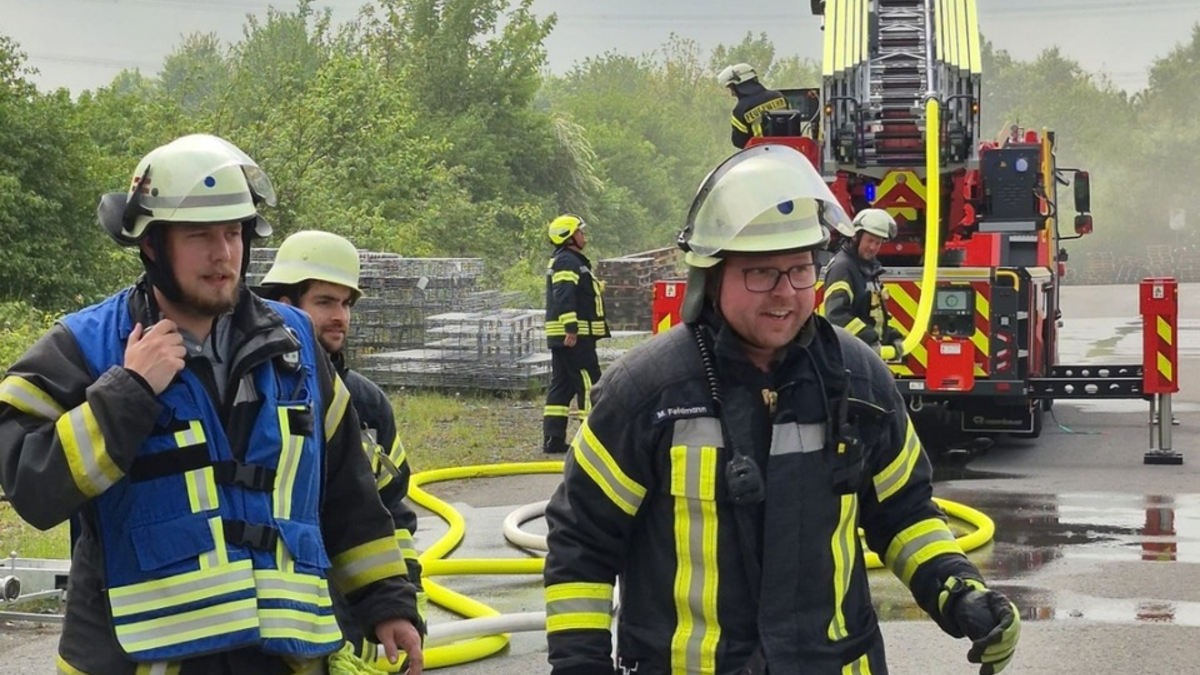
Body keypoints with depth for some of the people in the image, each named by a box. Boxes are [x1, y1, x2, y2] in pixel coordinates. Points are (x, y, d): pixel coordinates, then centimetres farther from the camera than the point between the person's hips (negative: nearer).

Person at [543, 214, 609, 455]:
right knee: (589, 384, -8)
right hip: (574, 336, -11)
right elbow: (564, 297, -24)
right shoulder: (567, 262, -13)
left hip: (563, 336, 11)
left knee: (562, 385, 10)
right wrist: (571, 328, -29)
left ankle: (553, 439, 9)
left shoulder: (567, 261, 21)